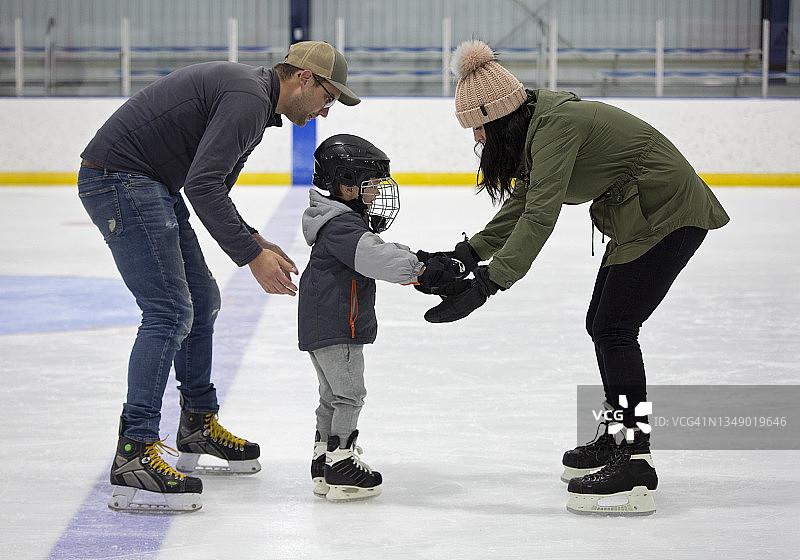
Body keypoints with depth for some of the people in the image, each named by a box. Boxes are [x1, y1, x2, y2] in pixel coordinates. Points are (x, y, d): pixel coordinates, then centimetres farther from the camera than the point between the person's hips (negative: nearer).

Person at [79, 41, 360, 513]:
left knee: (202, 301, 17)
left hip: (151, 184, 11)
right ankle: (134, 456, -19)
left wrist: (255, 240, 12)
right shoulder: (248, 98, -17)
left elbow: (210, 186, 22)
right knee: (169, 313, -16)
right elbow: (202, 185, -26)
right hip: (120, 178, -11)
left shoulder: (253, 98, 16)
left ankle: (199, 426, 30)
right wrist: (252, 255, -23)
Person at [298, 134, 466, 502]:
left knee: (334, 396, 17)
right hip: (335, 328, -11)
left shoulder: (347, 221, 16)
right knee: (349, 395, -7)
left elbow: (383, 253, 18)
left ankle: (325, 459, 23)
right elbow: (373, 257, -31)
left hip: (321, 329, 11)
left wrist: (423, 266, 6)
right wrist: (420, 268, -33)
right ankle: (339, 462, -4)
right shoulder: (341, 226, -19)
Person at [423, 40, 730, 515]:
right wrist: (468, 253, 7)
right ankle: (618, 439, 31)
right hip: (638, 219, 11)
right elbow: (522, 207, 15)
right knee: (602, 324, 16)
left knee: (614, 328, -15)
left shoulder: (556, 124, -24)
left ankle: (635, 469, -18)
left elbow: (540, 218, -33)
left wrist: (488, 282, -36)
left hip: (669, 215, -11)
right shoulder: (538, 126, 7)